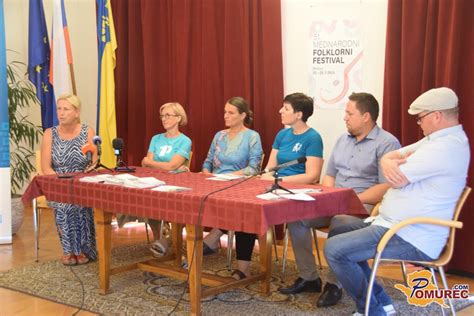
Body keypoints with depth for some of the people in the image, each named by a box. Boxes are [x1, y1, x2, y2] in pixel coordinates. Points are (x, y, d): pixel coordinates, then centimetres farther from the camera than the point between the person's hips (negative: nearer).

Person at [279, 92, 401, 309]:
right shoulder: (343, 139, 16)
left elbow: (387, 188, -18)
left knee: (339, 222, -37)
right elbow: (329, 175, 19)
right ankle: (309, 277, -4)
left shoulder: (387, 143, -9)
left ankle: (334, 284, -20)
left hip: (366, 205, -7)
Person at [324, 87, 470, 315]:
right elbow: (389, 156, 11)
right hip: (396, 224, 11)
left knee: (335, 249, -18)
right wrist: (388, 163, -14)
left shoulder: (444, 147, -22)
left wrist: (398, 163, 3)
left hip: (410, 239, -11)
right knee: (337, 234, 17)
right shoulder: (439, 139, 13)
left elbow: (396, 180, -20)